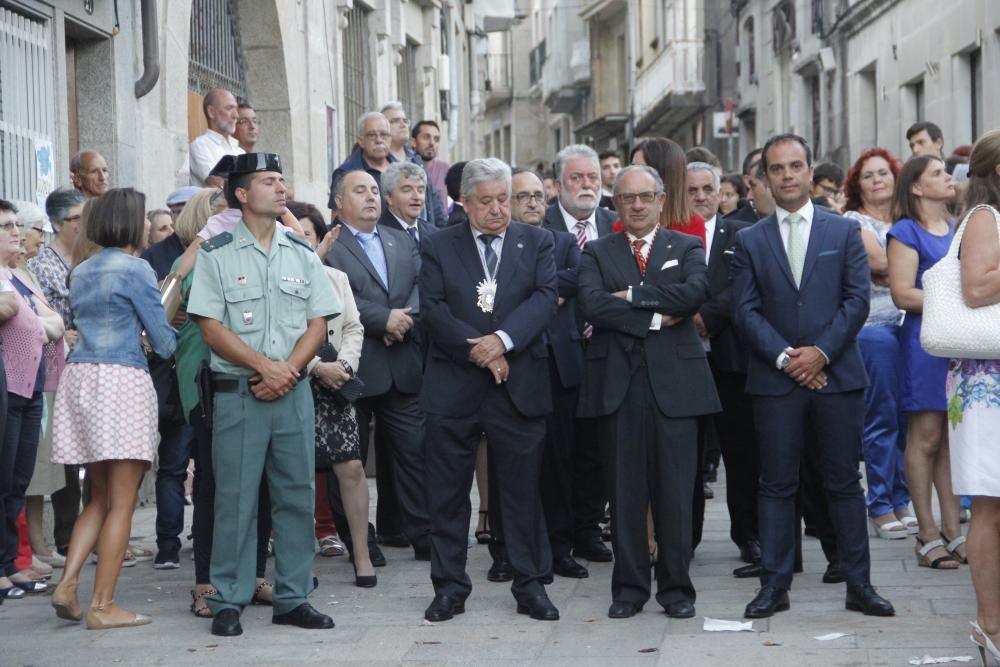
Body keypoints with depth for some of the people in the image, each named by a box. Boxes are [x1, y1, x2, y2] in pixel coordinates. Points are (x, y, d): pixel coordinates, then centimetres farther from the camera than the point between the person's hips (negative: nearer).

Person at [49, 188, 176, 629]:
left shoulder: (80, 273, 15)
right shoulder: (135, 270, -6)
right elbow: (163, 342, -4)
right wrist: (169, 341, 18)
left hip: (79, 376, 7)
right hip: (122, 379, -7)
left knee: (100, 497, 17)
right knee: (121, 502, -2)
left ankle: (67, 584, 3)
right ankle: (103, 606, -3)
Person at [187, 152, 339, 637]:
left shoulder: (302, 255, 11)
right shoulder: (216, 255, 0)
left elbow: (318, 325, 7)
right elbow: (211, 327, -5)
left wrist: (287, 371, -8)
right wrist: (264, 365, -14)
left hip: (293, 391, 4)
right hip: (237, 391, -4)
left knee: (297, 495, 4)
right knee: (234, 497, -3)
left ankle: (293, 598, 12)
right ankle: (227, 602, 4)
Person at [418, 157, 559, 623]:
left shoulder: (536, 243, 8)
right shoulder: (438, 247, 6)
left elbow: (545, 298, -5)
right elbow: (432, 308, -5)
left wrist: (503, 339, -18)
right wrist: (477, 350, -14)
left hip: (518, 387, 0)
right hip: (453, 389, 0)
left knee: (522, 490, 5)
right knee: (448, 493, 5)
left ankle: (530, 585, 14)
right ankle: (449, 587, 14)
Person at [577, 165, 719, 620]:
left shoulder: (687, 248, 10)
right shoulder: (597, 253, 11)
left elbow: (696, 292, -10)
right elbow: (591, 303, -7)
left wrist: (632, 296, -9)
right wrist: (654, 317, -12)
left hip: (674, 381, -1)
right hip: (617, 382, 1)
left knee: (675, 491, 0)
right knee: (624, 492, 3)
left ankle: (676, 587, 9)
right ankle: (629, 586, 11)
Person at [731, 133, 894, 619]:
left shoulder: (845, 232, 7)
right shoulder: (750, 240, 8)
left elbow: (857, 299, -1)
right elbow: (745, 310, 1)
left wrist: (820, 351, -12)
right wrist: (784, 357, -11)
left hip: (837, 374, 0)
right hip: (774, 379, 0)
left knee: (844, 482, 4)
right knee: (776, 484, 3)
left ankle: (859, 584, 9)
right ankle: (774, 585, 7)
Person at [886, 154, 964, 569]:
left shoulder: (959, 230, 17)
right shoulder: (906, 232, -4)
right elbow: (902, 294, -12)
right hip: (925, 342, -6)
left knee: (954, 437, 6)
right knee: (926, 437, -4)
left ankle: (952, 530, 9)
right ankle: (927, 534, 0)